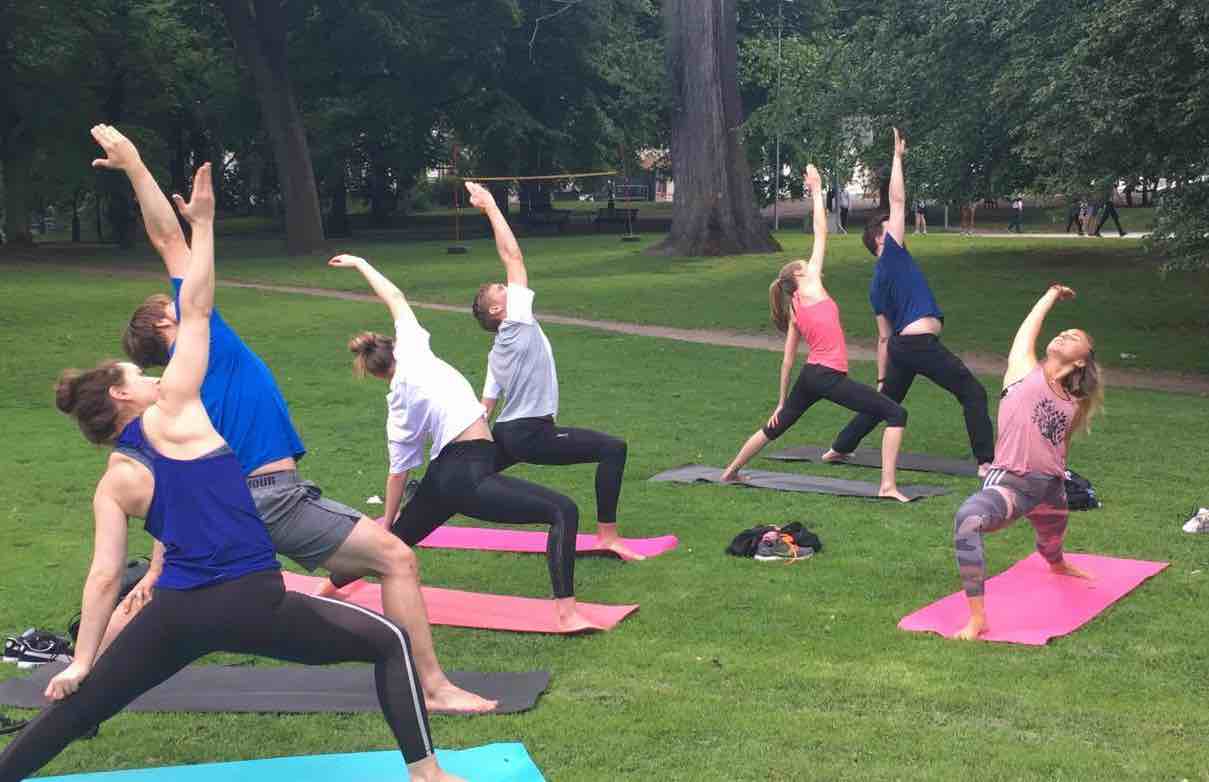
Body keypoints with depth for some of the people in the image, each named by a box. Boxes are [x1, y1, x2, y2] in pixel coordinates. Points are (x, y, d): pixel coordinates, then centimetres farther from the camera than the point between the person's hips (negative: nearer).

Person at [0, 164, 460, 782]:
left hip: (176, 614, 5)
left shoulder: (112, 484, 10)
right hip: (250, 603, -5)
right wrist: (203, 224, 6)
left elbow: (103, 577, 4)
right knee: (389, 642, 6)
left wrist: (81, 661, 10)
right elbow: (196, 311, 0)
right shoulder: (172, 413, -1)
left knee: (75, 710, 19)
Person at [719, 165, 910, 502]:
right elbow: (821, 234, 0)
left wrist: (782, 402, 21)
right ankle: (888, 486, -19)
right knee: (896, 414, -8)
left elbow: (788, 361, 16)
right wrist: (816, 190, 7)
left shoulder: (794, 311, 16)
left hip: (810, 375, 8)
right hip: (830, 376, -8)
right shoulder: (812, 287, -1)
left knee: (776, 426, 25)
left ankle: (731, 471, 37)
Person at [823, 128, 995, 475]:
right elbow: (897, 201, -4)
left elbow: (884, 336, 19)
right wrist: (897, 157, 3)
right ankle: (987, 462, -11)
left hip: (901, 346, 8)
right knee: (974, 394, -4)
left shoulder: (877, 284, 18)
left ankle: (838, 448, 29)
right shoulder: (893, 254, -2)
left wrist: (882, 378, 21)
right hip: (922, 342, -8)